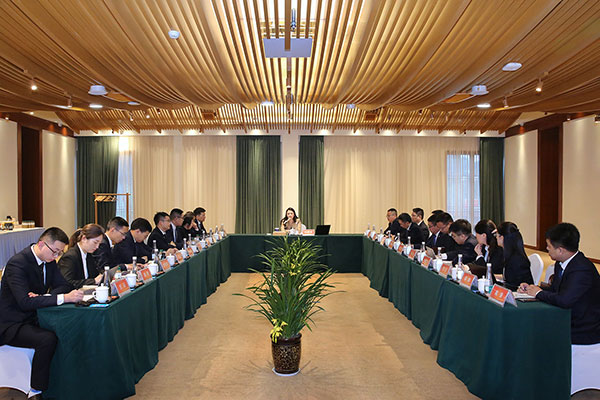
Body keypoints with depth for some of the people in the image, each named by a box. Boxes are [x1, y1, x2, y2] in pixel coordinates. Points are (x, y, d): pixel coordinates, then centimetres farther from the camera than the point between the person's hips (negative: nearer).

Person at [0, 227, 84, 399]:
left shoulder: (49, 260, 2)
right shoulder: (17, 263, -21)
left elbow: (63, 285, 4)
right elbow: (24, 302, -30)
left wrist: (42, 297, -16)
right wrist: (64, 298, -38)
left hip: (34, 318, 7)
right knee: (47, 338, -31)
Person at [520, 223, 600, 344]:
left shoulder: (582, 269, -25)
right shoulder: (561, 264, 3)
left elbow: (564, 300, -34)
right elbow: (554, 290, 14)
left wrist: (539, 293, -17)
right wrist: (531, 289, -2)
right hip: (567, 322, 8)